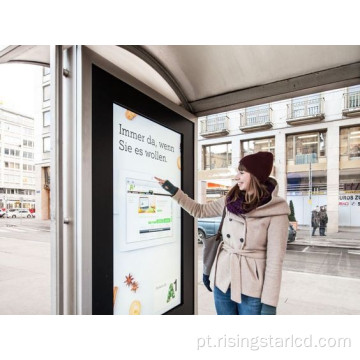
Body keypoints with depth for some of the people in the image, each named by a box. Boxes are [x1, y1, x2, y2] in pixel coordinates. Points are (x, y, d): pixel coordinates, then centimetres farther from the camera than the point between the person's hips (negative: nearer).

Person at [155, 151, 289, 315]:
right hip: (222, 280, 5)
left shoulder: (275, 211, -14)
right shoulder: (231, 201, 0)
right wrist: (173, 191, 7)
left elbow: (275, 259, -14)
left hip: (251, 289, -4)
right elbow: (199, 210, 11)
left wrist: (269, 303, -13)